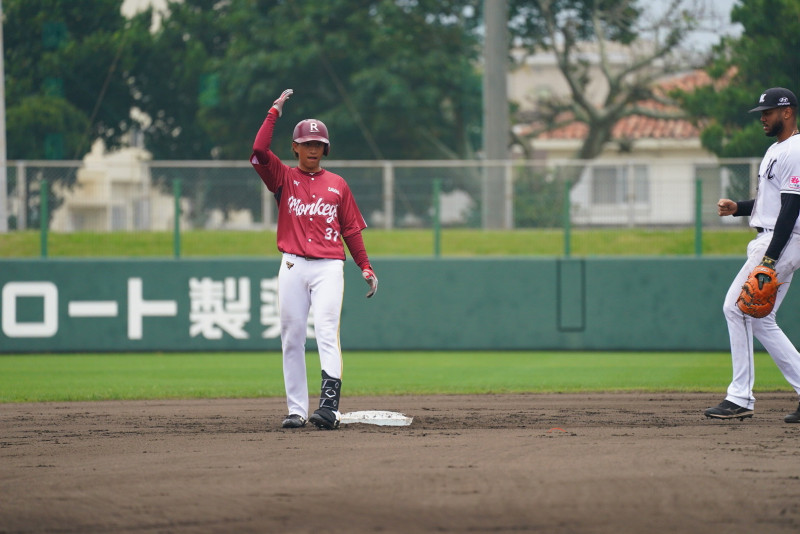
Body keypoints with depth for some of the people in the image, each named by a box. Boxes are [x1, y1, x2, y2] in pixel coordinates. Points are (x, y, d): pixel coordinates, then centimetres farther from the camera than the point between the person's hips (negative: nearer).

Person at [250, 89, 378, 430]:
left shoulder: (337, 185, 14)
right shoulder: (284, 178, 10)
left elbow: (351, 229, 15)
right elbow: (259, 152, -7)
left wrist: (365, 267, 7)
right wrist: (275, 112, -3)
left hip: (329, 267, -1)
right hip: (292, 267, 1)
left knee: (327, 333, -15)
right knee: (291, 338, 1)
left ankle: (329, 406, -26)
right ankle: (296, 410, 6)